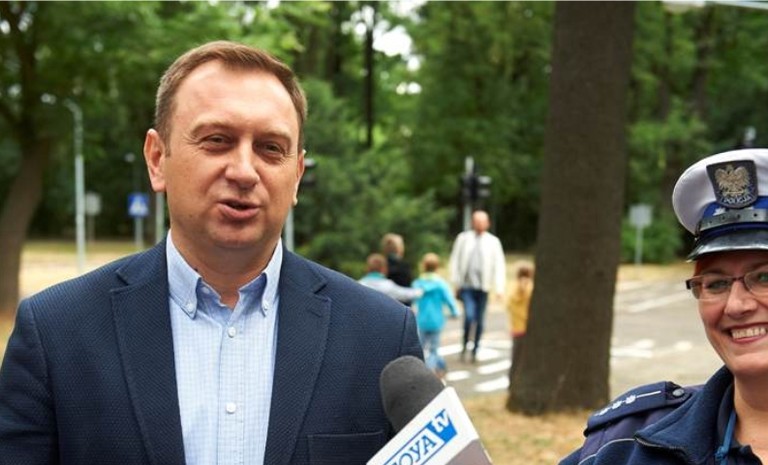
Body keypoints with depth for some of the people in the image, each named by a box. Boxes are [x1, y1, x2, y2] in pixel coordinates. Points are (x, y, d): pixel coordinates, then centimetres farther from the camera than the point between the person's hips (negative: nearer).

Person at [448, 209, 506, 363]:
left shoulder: (493, 241, 4)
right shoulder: (463, 238, 5)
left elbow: (499, 265, 3)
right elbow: (455, 261, 9)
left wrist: (499, 288, -5)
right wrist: (456, 282, 4)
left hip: (483, 287, 1)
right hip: (466, 286, -1)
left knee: (480, 320, 5)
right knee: (469, 316, -15)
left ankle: (475, 350, 19)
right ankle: (464, 346, 6)